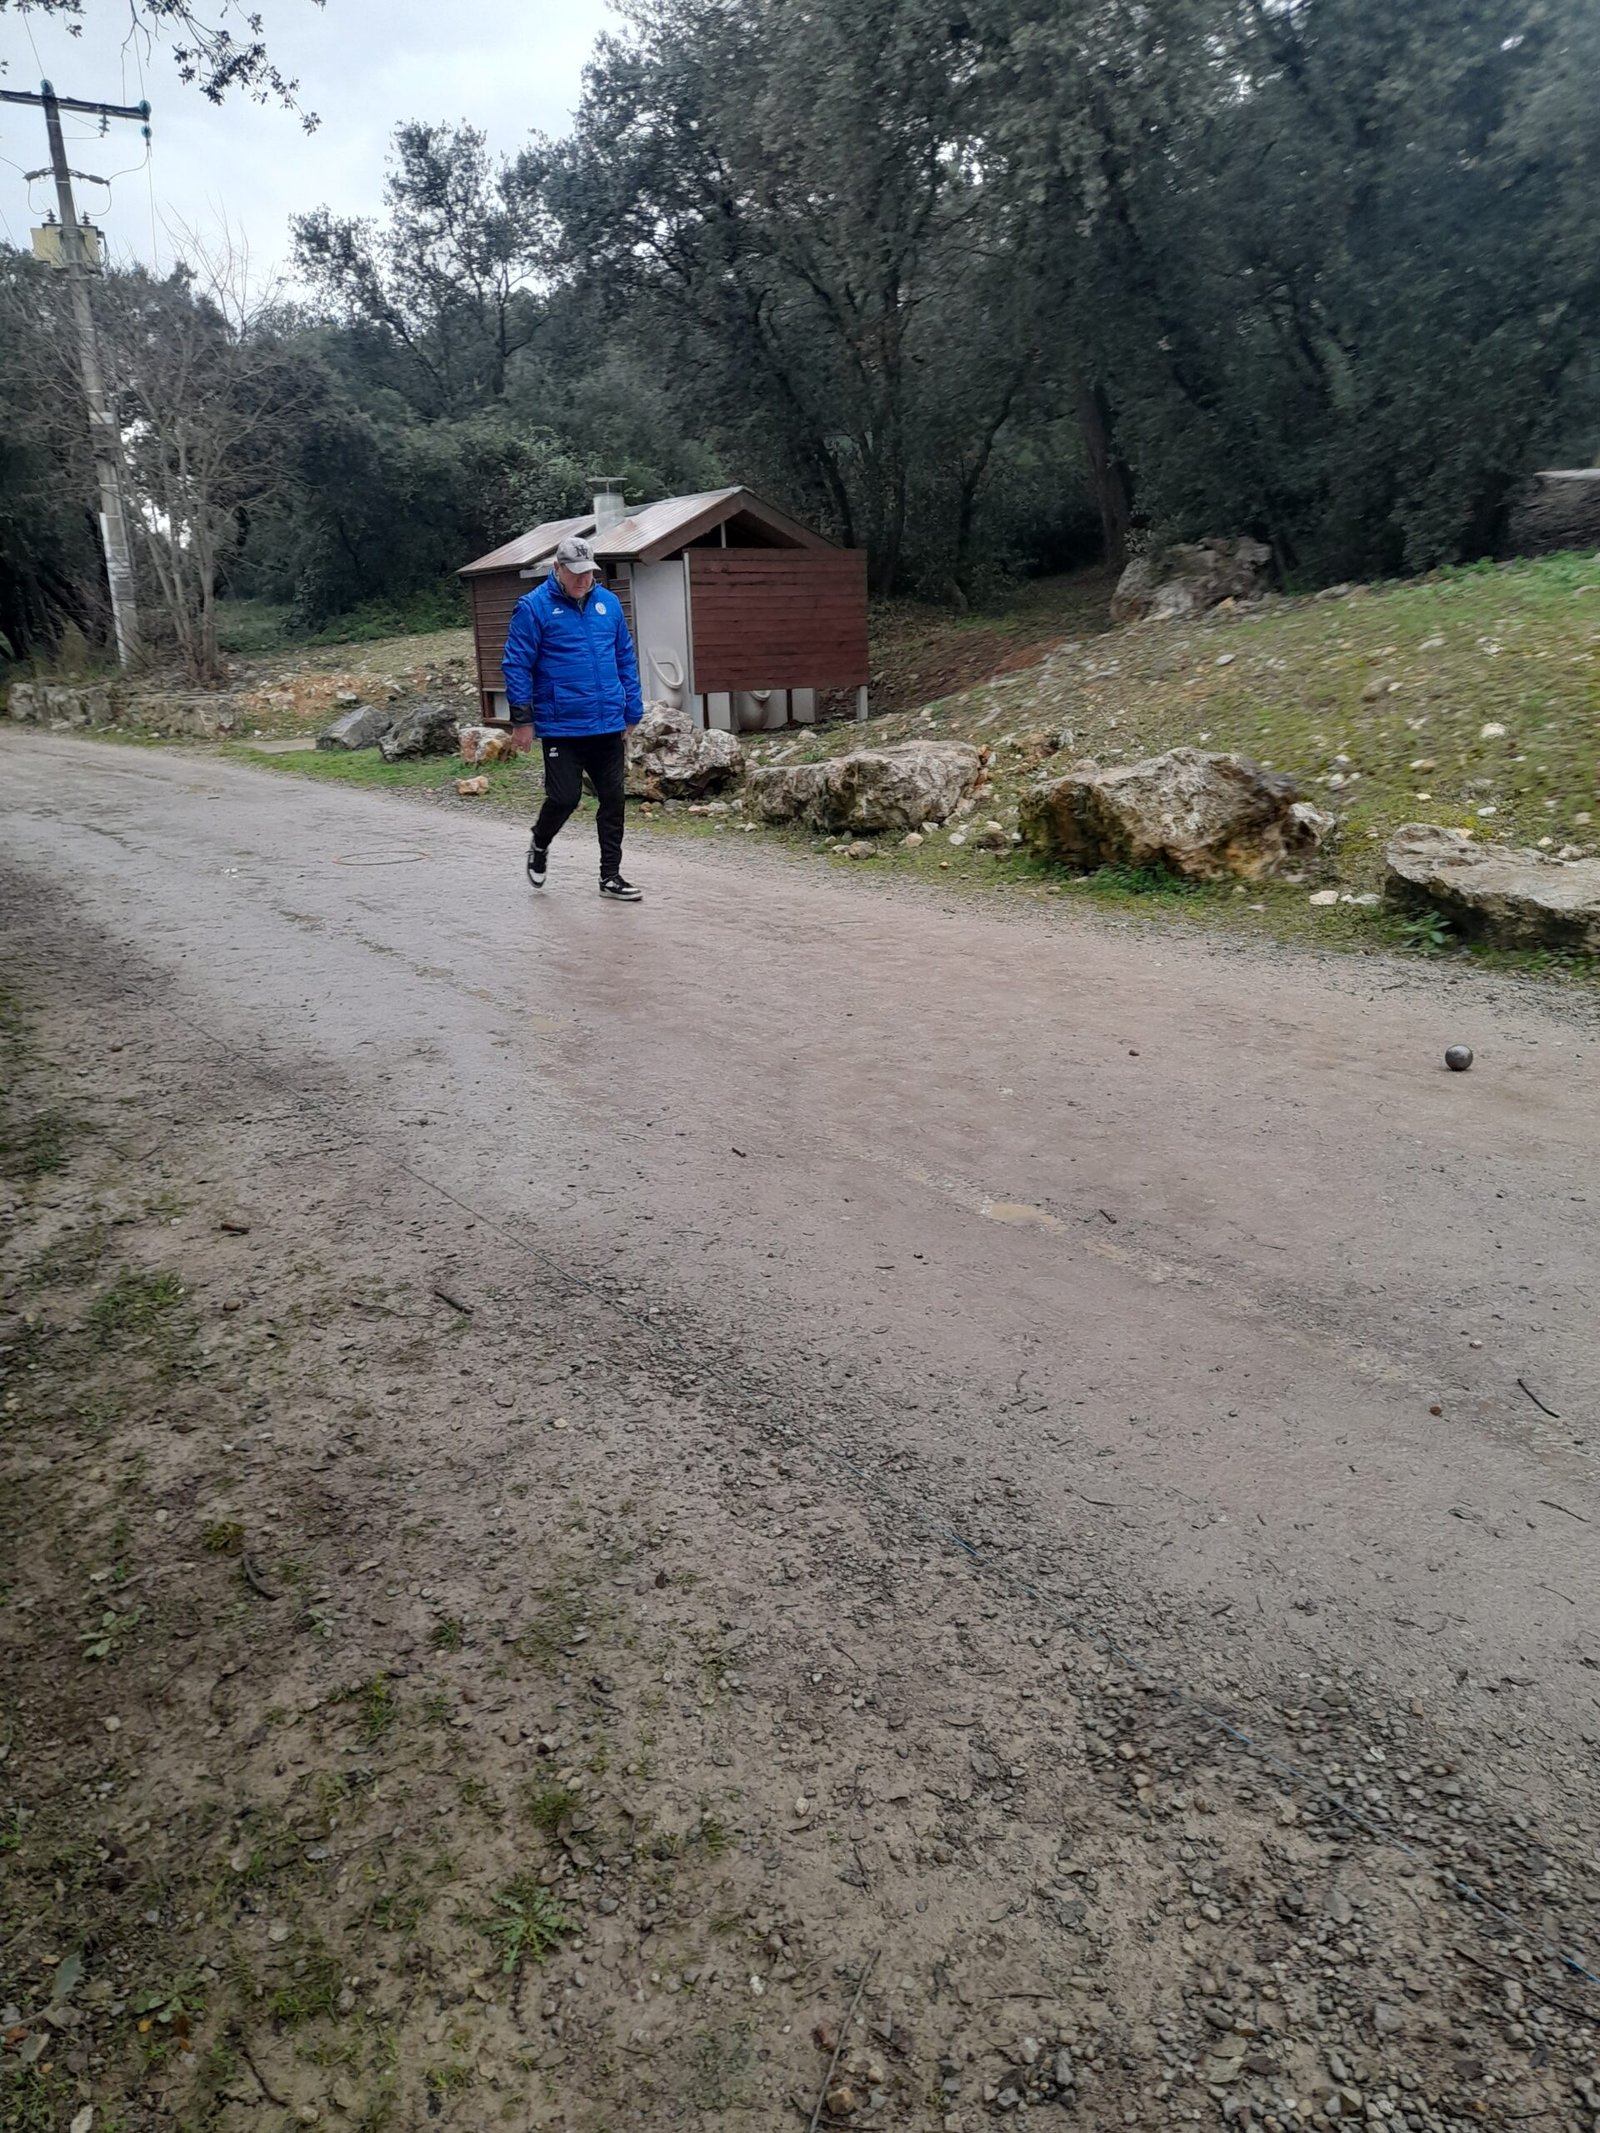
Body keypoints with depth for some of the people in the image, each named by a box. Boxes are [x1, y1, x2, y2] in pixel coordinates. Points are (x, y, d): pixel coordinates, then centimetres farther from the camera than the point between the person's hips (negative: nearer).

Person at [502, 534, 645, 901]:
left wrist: (631, 713, 12)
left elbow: (626, 660, 14)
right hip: (560, 728, -4)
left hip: (609, 726, 5)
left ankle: (611, 875, 17)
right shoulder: (534, 607, -5)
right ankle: (539, 846, 27)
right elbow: (516, 665, -6)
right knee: (565, 797, -5)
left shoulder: (609, 603, 8)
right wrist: (522, 719, -10)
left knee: (613, 800, 6)